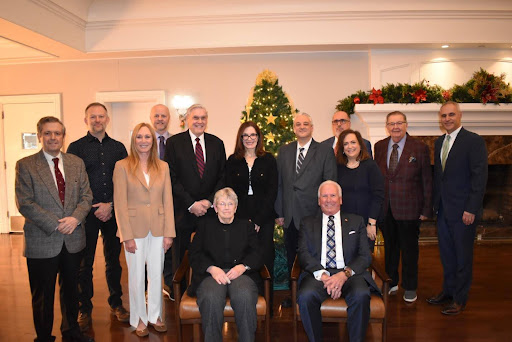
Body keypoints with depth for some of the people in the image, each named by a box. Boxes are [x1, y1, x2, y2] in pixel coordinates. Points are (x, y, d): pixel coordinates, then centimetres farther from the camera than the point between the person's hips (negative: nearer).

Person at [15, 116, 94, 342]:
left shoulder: (77, 163, 7)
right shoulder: (25, 165, -5)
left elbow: (86, 195, 5)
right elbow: (25, 203, -12)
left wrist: (75, 218, -14)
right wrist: (56, 225, -17)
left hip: (73, 240, 4)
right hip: (42, 242, -4)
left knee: (71, 290, 19)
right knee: (42, 296, 10)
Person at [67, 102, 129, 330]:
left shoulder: (118, 148, 9)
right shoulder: (76, 147, 2)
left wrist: (110, 205, -6)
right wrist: (94, 208, -8)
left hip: (113, 213, 2)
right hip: (86, 214, -2)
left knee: (114, 260, 11)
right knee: (85, 263, 6)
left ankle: (116, 303, 26)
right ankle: (85, 308, 21)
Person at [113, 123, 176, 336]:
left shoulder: (162, 167, 5)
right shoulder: (122, 166, -4)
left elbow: (168, 201, 4)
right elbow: (120, 204, -7)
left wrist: (169, 232, -2)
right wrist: (127, 236, -11)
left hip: (158, 229, 3)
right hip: (135, 229, -3)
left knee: (156, 275, 11)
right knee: (137, 276, 8)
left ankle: (155, 315, 28)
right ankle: (139, 319, 25)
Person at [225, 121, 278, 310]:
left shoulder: (268, 160, 6)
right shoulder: (233, 161, 8)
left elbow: (272, 192, 0)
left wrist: (258, 220, -8)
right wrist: (244, 220, -7)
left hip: (264, 218, 0)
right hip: (240, 218, 1)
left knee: (265, 259, -1)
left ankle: (267, 304, 13)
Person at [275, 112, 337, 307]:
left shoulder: (325, 151, -1)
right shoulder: (284, 151, 9)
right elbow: (279, 183, 9)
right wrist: (279, 212, 5)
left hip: (314, 215, -4)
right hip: (290, 216, 4)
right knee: (291, 258, 14)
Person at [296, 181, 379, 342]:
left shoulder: (356, 221, 18)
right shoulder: (307, 223, 17)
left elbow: (365, 256, 7)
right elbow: (303, 254, 4)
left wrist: (344, 274, -12)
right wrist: (323, 275, -14)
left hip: (349, 273, 0)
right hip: (317, 273, 0)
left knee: (361, 295, -32)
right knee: (305, 296, -31)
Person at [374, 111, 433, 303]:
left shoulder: (420, 148, -6)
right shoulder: (379, 147, 4)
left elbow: (427, 182, -5)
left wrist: (426, 210, -7)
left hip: (408, 209, -3)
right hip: (385, 208, 3)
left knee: (409, 249, 9)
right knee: (389, 246, 16)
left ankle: (410, 288, 27)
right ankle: (391, 283, 33)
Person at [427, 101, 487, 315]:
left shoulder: (474, 141, -10)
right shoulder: (439, 142, 11)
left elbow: (480, 178, -14)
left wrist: (471, 209, -17)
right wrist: (435, 203, 10)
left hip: (463, 211, -6)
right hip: (443, 210, 6)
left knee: (463, 256, 6)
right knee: (446, 254, 16)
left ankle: (460, 299, 19)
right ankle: (448, 291, 32)